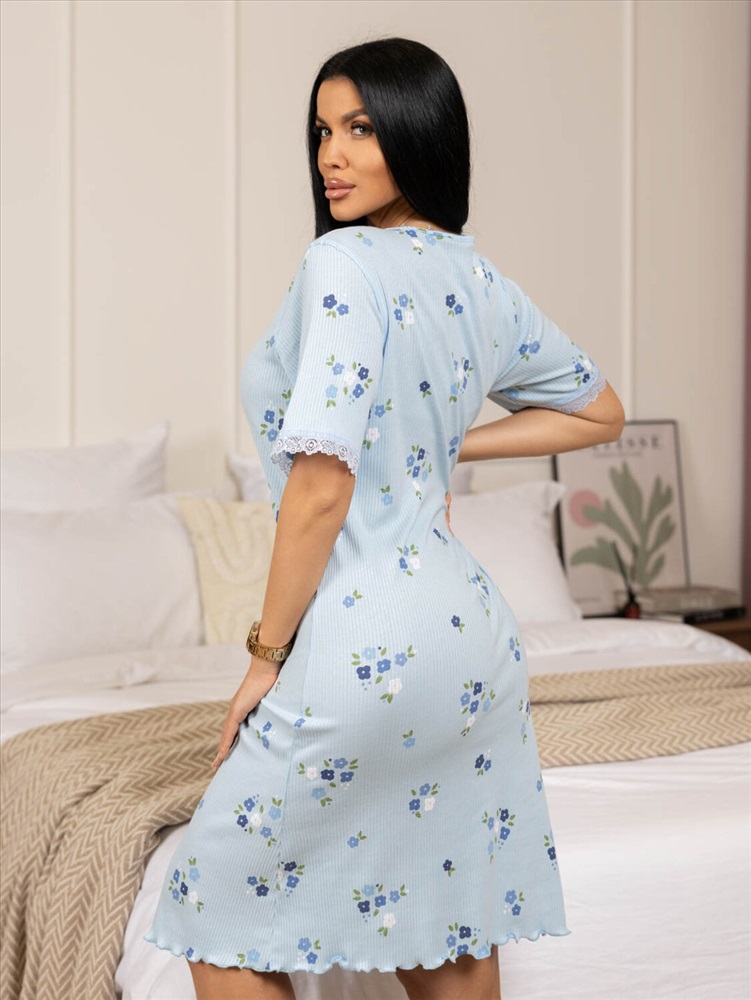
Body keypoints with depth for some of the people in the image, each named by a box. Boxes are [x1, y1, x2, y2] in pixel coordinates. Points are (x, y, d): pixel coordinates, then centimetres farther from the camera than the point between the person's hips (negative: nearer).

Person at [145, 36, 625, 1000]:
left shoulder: (344, 262, -13)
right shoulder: (479, 279, 10)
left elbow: (322, 483, -21)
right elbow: (598, 411, 25)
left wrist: (268, 653, -10)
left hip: (374, 644, -8)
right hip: (478, 637, 8)